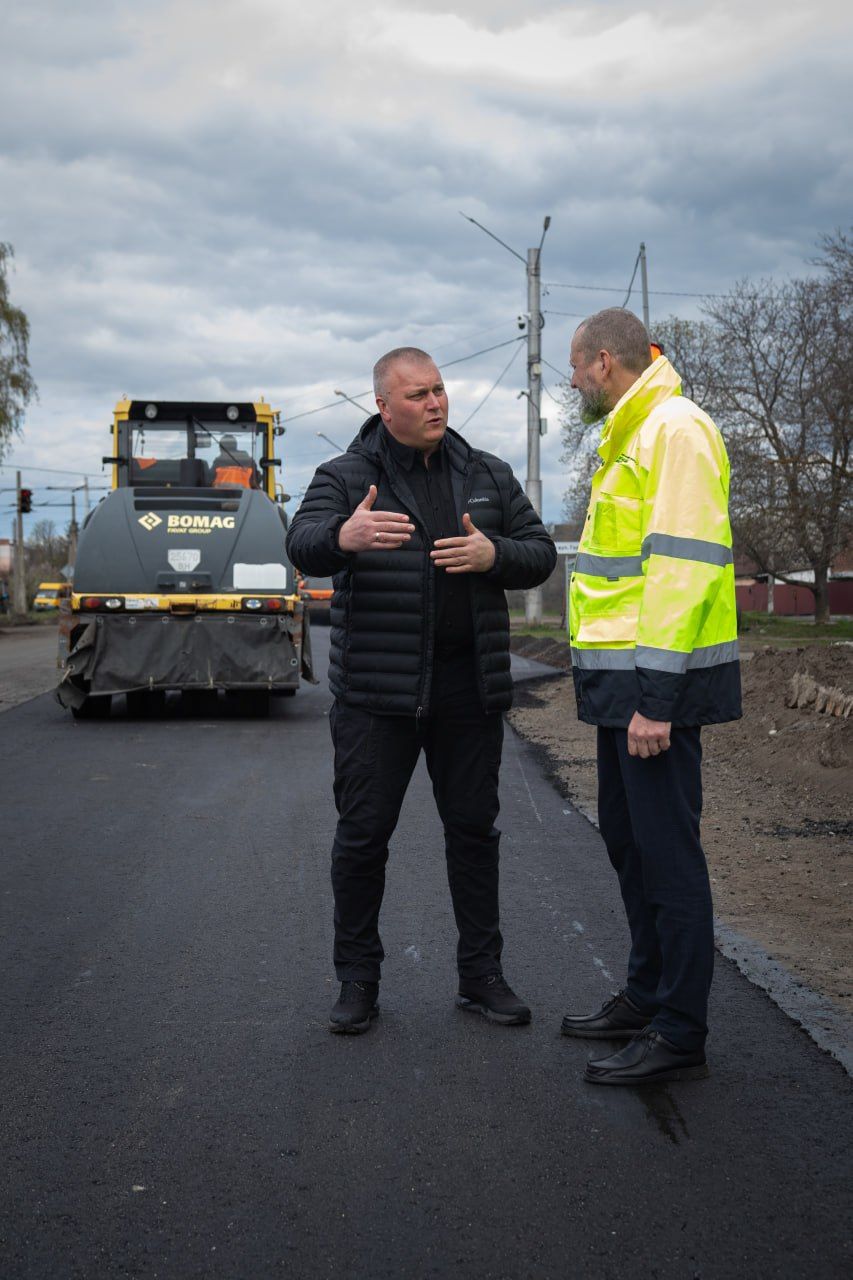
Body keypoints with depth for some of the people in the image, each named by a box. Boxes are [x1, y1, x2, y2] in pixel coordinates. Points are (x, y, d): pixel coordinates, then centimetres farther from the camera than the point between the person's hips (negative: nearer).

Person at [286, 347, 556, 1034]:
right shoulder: (346, 477, -2)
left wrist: (494, 554, -13)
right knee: (363, 834, 2)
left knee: (474, 829, 10)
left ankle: (481, 972, 22)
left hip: (469, 686, 3)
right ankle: (358, 980, 16)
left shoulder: (488, 475, 10)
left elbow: (541, 553, 10)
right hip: (377, 689, -3)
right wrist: (343, 537, -43)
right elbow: (303, 545, -19)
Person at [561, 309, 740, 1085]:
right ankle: (647, 998, 31)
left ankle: (680, 1036, 5)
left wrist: (655, 696, -25)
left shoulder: (675, 430, -13)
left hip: (657, 681, -11)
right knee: (629, 839, 18)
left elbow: (682, 565, -22)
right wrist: (624, 687, 19)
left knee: (666, 853, -4)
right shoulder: (629, 437, 20)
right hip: (626, 678, 11)